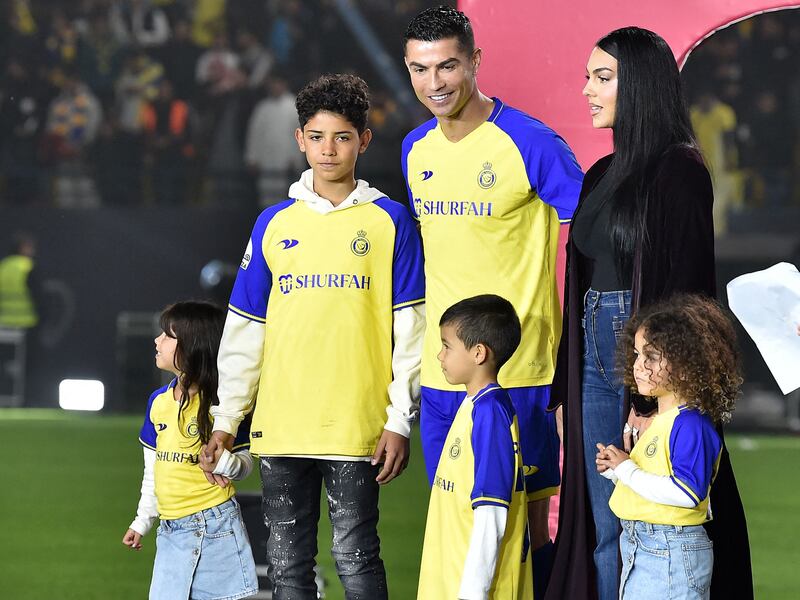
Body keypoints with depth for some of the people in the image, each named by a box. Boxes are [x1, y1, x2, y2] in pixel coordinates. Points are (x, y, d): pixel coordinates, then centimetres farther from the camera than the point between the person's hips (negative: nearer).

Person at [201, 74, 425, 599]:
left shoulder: (389, 220, 2)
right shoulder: (274, 225, 11)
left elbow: (409, 329, -1)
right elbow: (244, 331, 13)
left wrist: (400, 420, -6)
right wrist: (226, 419, 9)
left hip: (355, 426, -4)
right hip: (281, 424, 4)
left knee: (355, 556, -4)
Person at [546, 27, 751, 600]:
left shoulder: (679, 170, -11)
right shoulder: (603, 176, 14)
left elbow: (683, 287, -16)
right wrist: (567, 386, 13)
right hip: (597, 354, 8)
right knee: (606, 532, 9)